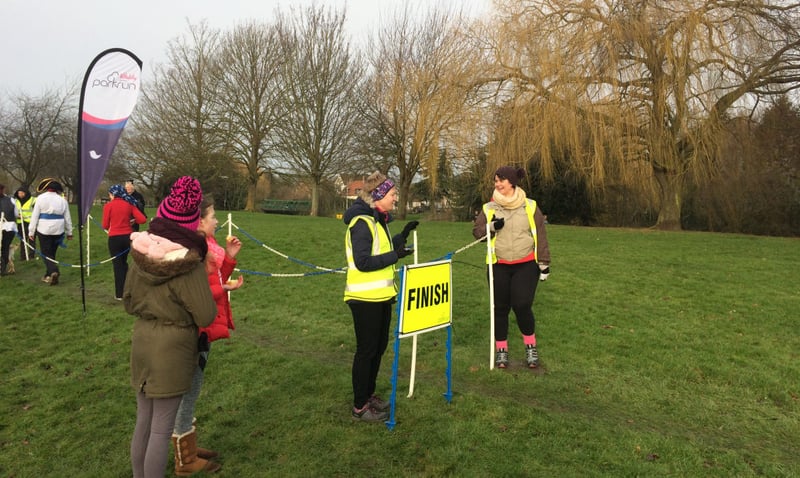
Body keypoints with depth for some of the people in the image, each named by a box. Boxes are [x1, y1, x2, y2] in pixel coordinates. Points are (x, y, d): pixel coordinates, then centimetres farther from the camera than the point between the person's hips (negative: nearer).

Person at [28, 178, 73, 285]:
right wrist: (69, 232, 15)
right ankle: (48, 275, 21)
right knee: (52, 253, 15)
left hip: (44, 230, -3)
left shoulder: (41, 198, -5)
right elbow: (67, 218, 7)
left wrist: (31, 232, 2)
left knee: (46, 253, 3)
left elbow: (35, 216, -4)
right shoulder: (62, 200, 3)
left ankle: (53, 271, -19)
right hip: (58, 230, 3)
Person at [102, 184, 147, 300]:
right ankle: (126, 290, 25)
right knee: (123, 262, 21)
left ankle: (120, 294, 12)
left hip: (114, 238, -3)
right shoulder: (129, 204, 3)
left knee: (117, 265, 7)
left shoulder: (108, 206, -6)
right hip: (128, 236, 3)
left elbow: (105, 226, -4)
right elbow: (142, 219, -5)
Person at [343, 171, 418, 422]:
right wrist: (395, 256, -21)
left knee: (379, 347, 17)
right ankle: (360, 407, 14)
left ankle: (369, 395, 32)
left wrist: (403, 236, 9)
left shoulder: (378, 220, 12)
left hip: (381, 296, 9)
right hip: (365, 298, -9)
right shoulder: (362, 222, -18)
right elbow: (363, 262, -24)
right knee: (366, 350, 0)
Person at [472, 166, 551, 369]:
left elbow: (541, 236, 3)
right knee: (500, 308, 6)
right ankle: (501, 349, 23)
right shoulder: (489, 208, 2)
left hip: (526, 265, -1)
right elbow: (477, 231, 2)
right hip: (499, 266, 2)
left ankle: (531, 346, 15)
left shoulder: (530, 207, -1)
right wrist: (491, 227, -19)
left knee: (522, 306, -10)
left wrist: (544, 264, 2)